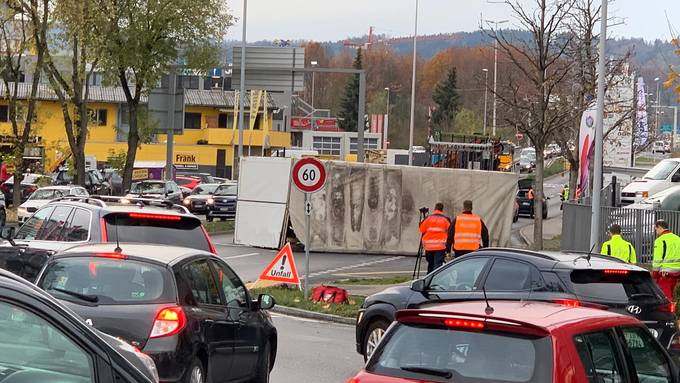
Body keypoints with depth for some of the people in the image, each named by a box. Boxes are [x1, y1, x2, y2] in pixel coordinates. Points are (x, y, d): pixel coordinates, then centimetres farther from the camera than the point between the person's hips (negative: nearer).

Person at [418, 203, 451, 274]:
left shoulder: (428, 218, 3)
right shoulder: (446, 219, 0)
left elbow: (422, 230, 4)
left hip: (429, 246, 2)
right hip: (440, 246, -2)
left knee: (430, 264, 16)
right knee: (437, 264, -7)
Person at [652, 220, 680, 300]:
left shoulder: (660, 240, -12)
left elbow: (657, 260, -14)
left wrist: (654, 274, -6)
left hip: (665, 273, -7)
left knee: (666, 297, -5)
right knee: (670, 295, 18)